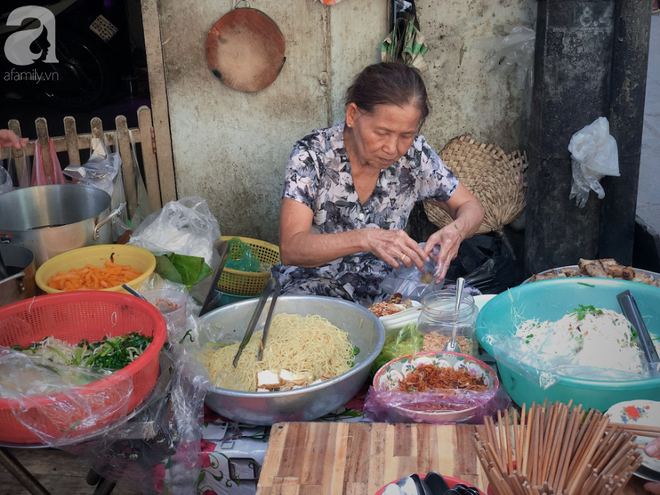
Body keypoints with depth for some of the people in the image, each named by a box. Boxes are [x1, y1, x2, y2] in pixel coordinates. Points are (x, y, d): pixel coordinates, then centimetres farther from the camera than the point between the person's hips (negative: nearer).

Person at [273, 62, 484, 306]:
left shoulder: (415, 153, -8)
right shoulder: (313, 154, -17)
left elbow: (471, 207, 4)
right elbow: (290, 249, -26)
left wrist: (455, 230, -21)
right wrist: (365, 239, -41)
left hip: (384, 282, 5)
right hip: (316, 283, -4)